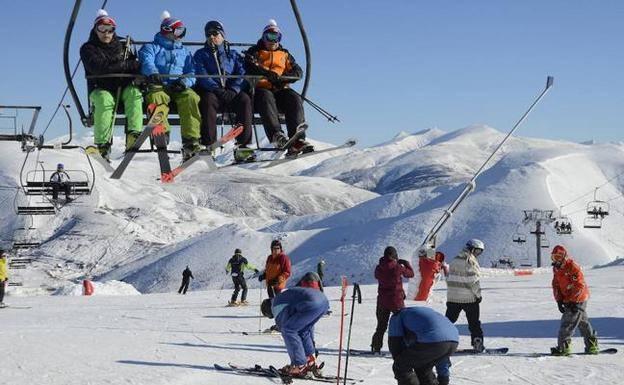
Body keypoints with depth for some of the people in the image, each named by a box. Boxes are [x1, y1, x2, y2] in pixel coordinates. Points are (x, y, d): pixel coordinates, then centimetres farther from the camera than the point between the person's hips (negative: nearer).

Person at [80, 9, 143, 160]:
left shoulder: (121, 46, 19)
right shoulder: (88, 49, 4)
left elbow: (135, 68, 15)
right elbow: (99, 68, -16)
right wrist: (127, 65, -17)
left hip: (123, 87, 3)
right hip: (100, 89, -3)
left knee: (134, 92, -30)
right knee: (104, 100, -37)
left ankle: (133, 134, -42)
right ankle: (103, 144, -41)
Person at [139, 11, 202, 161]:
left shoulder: (184, 52, 28)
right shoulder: (151, 47, 16)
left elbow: (191, 73, 17)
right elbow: (146, 61, -7)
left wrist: (185, 81, -9)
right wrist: (153, 72, -32)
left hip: (179, 88, 2)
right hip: (158, 85, -2)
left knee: (190, 97, -31)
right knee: (157, 97, -37)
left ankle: (191, 140, -38)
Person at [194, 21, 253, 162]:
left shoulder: (233, 55, 23)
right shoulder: (201, 55, 17)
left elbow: (242, 74, 7)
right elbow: (202, 76, 0)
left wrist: (233, 90, -13)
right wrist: (218, 90, -16)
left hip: (232, 94, 2)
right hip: (211, 92, -1)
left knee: (244, 99, -30)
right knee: (208, 99, -36)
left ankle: (242, 146, -34)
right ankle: (208, 146, -42)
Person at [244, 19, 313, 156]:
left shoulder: (284, 54, 26)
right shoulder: (254, 52, 18)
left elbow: (298, 72, 12)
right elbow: (250, 67, -4)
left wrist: (283, 78, -10)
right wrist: (267, 73, -22)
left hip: (280, 90, 3)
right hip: (260, 89, -3)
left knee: (295, 99, -28)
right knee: (266, 97, -37)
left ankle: (297, 140, -41)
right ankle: (276, 135, -54)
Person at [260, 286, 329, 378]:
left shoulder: (276, 306, 10)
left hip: (313, 304, -9)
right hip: (324, 301, 10)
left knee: (288, 330, 2)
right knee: (303, 329, 29)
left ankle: (299, 366, 2)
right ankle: (311, 361, 29)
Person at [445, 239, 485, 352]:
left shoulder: (454, 261, 9)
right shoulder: (471, 262, -14)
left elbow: (449, 278, 13)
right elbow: (474, 281, -16)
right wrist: (478, 295, -5)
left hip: (452, 297, 5)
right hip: (469, 298, -5)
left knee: (449, 320, 11)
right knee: (474, 322, 6)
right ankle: (477, 342, 6)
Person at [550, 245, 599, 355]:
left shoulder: (573, 267, -19)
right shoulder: (556, 268, 7)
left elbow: (580, 285, -21)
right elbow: (556, 285, 10)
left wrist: (573, 301, -23)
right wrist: (559, 300, -2)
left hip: (578, 300, -9)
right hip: (568, 300, 9)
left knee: (568, 323, -14)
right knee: (583, 322, 16)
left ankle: (563, 347, -15)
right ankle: (592, 345, 25)